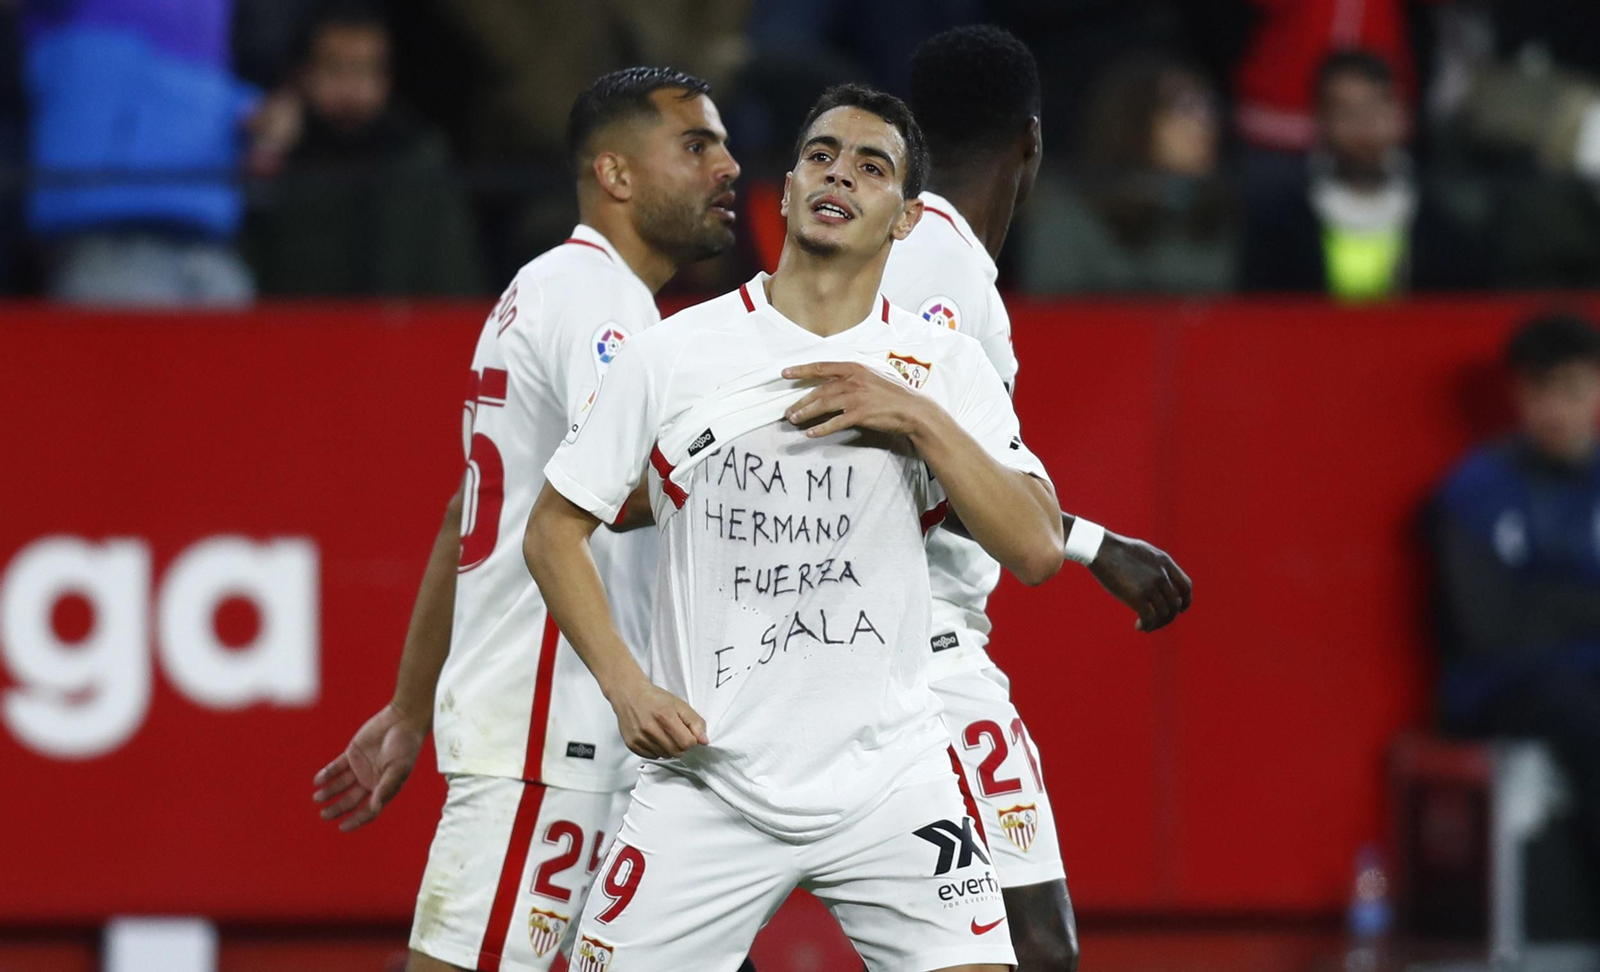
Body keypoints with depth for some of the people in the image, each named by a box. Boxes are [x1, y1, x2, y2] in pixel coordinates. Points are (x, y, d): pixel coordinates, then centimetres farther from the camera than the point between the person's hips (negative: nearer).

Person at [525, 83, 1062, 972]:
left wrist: (921, 419, -17)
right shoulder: (673, 355, 0)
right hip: (707, 778, 0)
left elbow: (1036, 551, -6)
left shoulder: (943, 367, 3)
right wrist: (628, 687, -7)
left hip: (889, 780, 0)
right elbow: (554, 530, 6)